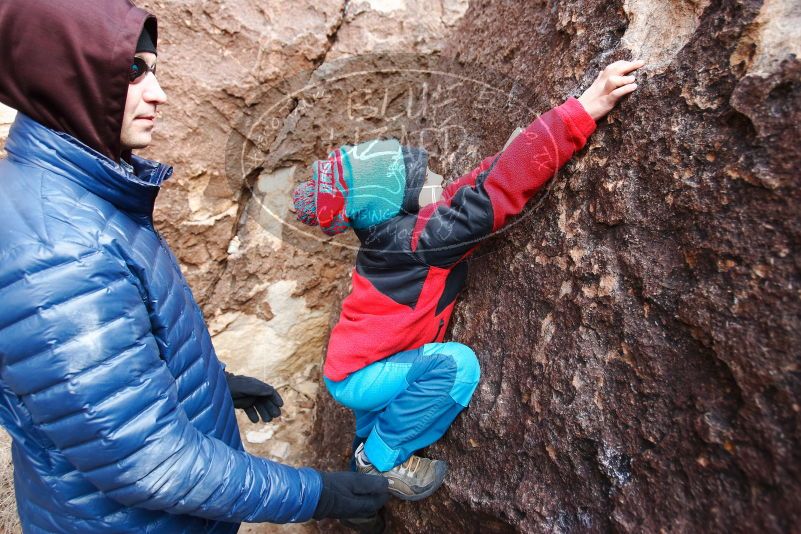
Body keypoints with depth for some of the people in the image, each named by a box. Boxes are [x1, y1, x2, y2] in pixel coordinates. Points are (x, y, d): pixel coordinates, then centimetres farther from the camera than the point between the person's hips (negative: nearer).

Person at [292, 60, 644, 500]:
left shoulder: (395, 232, -2)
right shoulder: (413, 238, -27)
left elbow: (475, 186, 3)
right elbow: (494, 194, -35)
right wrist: (582, 111, -36)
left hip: (359, 361, 9)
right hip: (357, 377, -9)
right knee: (456, 364, -28)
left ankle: (369, 441, 39)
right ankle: (381, 459, -5)